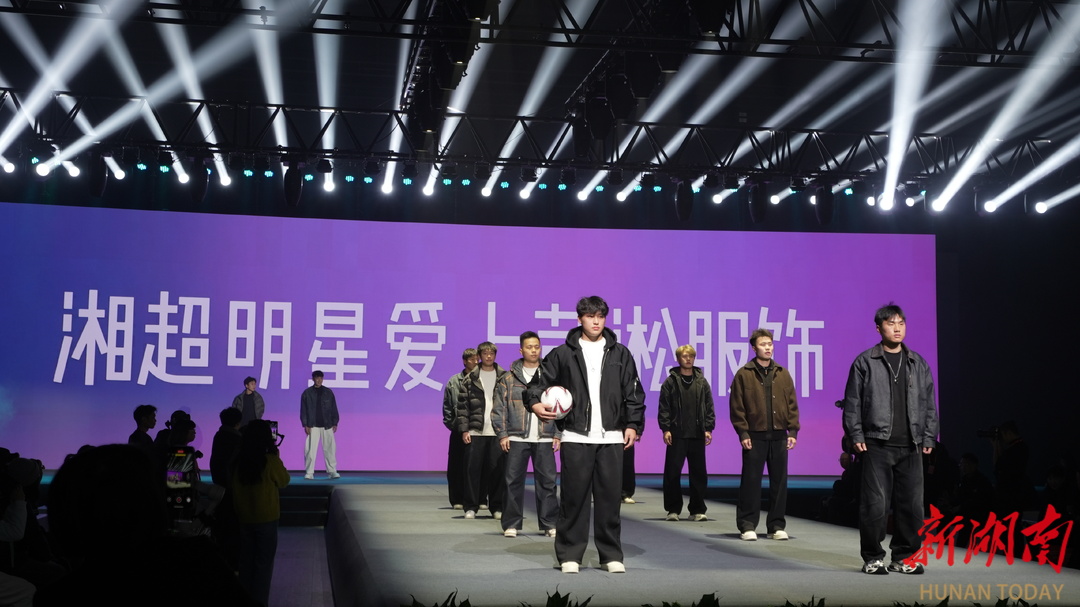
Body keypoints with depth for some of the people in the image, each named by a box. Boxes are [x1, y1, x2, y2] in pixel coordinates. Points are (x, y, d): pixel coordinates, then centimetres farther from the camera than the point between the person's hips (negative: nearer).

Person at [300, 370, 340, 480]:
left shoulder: (328, 392, 10)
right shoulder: (307, 393, 4)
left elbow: (333, 408, 12)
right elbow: (303, 410, 4)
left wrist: (335, 423, 7)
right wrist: (305, 425, -3)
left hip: (327, 425, 2)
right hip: (312, 426, -2)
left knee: (330, 448, 0)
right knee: (310, 449, -4)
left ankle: (332, 471, 6)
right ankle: (309, 472, 2)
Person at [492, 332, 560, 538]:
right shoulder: (509, 378, 6)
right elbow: (499, 409, 5)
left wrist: (558, 434, 2)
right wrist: (502, 434, -3)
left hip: (544, 438, 1)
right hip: (517, 438, -1)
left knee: (547, 481, 1)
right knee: (513, 481, -1)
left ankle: (549, 523, 8)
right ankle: (511, 524, 7)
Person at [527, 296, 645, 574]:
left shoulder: (620, 354, 11)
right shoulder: (563, 353, 6)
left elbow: (633, 393, 12)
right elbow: (542, 382, 6)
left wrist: (633, 425, 3)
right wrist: (536, 403, -14)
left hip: (611, 437, 2)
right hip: (575, 437, -1)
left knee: (610, 496, 3)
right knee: (574, 496, -1)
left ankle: (611, 555, 11)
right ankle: (569, 555, 7)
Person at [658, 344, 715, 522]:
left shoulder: (702, 382, 9)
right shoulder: (670, 382, 2)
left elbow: (709, 407, 9)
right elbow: (664, 407, -1)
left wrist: (708, 428, 1)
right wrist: (665, 429, -9)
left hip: (697, 434, 2)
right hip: (676, 434, -2)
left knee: (699, 473, 4)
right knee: (672, 472, 0)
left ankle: (697, 509, 12)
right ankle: (673, 509, 9)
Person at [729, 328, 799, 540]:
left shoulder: (783, 374, 10)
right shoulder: (744, 374, 0)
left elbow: (792, 404, 10)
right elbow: (737, 407, -3)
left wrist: (793, 431, 1)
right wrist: (743, 433, -9)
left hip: (779, 436, 3)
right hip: (754, 436, -3)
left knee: (779, 481, 6)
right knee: (751, 481, 0)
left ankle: (777, 525, 14)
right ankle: (747, 525, 6)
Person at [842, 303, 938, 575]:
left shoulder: (918, 364, 13)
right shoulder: (865, 362, 2)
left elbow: (929, 404, 14)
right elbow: (852, 403, 0)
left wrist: (928, 438, 8)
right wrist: (856, 436, -7)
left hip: (911, 448, 4)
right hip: (876, 445, -4)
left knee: (911, 504, 4)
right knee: (875, 504, -4)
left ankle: (903, 557, 16)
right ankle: (873, 558, 7)